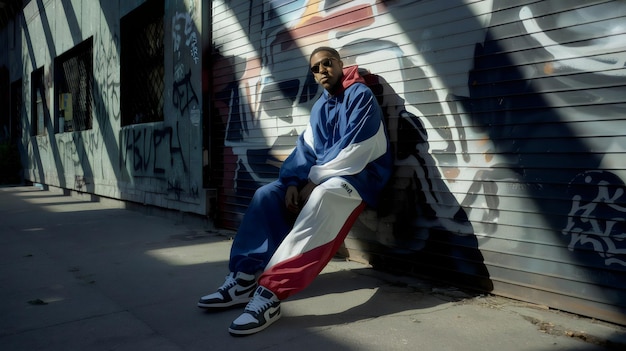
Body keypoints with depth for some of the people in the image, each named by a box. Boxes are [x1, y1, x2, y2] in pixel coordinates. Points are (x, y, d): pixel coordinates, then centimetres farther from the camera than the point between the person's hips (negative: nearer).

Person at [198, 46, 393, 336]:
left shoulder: (361, 96, -7)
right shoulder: (319, 107, 17)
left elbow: (355, 151, -18)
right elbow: (305, 149, 10)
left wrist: (314, 181, -17)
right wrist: (294, 182, -10)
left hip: (360, 174, -8)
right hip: (317, 179, 8)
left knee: (321, 200, -39)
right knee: (267, 195, -10)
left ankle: (271, 292, -46)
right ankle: (244, 279, -18)